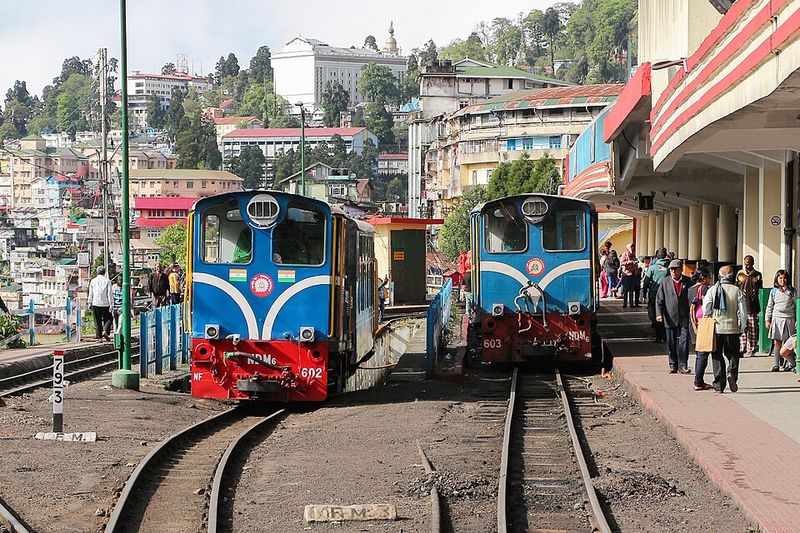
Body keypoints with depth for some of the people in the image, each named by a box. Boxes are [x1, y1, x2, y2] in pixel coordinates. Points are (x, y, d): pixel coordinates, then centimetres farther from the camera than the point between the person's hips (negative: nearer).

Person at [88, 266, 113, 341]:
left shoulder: (93, 281, 4)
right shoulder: (107, 281, -2)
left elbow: (91, 294, 7)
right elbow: (109, 294, -5)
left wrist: (90, 303, 15)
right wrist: (111, 305, -4)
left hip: (96, 304, 2)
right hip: (105, 304, -2)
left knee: (97, 320, 9)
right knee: (108, 319, 9)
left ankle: (98, 335, 9)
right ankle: (105, 331, -13)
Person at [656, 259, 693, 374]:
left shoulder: (688, 282, 3)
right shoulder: (665, 282, 5)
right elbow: (659, 299, 3)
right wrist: (659, 313, -9)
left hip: (684, 318, -1)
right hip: (670, 318, 1)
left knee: (684, 342, -8)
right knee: (671, 344, 6)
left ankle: (682, 366, -4)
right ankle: (673, 366, 16)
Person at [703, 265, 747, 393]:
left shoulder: (712, 290, -1)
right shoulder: (737, 291, -3)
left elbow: (705, 310, 0)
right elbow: (742, 311, -3)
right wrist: (742, 328, 8)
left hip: (716, 329, 1)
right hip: (732, 329, -1)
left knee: (717, 356, 9)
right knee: (733, 354, 13)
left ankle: (719, 385, 6)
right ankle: (732, 372, -15)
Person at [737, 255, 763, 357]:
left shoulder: (757, 275, 8)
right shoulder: (740, 274, 8)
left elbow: (760, 290, 13)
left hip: (753, 306, 0)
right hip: (742, 305, 0)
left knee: (752, 329, -1)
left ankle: (751, 350, 2)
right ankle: (742, 349, 2)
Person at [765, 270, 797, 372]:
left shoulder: (792, 291, 4)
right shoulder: (774, 291, 8)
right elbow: (769, 306, 14)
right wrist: (767, 319, 9)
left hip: (789, 318, -1)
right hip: (777, 318, 1)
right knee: (777, 342, 0)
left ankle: (790, 364, 7)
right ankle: (777, 364, 4)